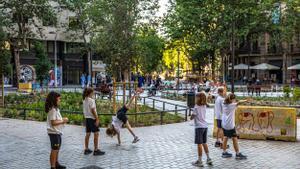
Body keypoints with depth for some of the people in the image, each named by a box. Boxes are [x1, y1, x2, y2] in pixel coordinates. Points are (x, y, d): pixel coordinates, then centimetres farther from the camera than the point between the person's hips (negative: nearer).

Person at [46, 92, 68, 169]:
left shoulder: (56, 108, 12)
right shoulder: (52, 109, -19)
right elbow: (53, 122, -24)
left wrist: (62, 120, 2)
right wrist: (63, 121, -16)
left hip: (57, 132, 10)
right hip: (54, 133, -10)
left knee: (57, 149, 20)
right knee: (54, 150, -2)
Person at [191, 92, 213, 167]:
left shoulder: (196, 107, -14)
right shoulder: (204, 106, 7)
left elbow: (192, 117, -12)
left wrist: (192, 116, 8)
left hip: (199, 127, -7)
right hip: (205, 126, 7)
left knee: (199, 144, -1)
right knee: (204, 143, 17)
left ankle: (199, 161, 4)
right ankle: (208, 159, 21)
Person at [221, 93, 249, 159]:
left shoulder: (224, 105, 4)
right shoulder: (232, 105, -14)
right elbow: (239, 102, -21)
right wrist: (246, 100, -17)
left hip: (224, 124, 7)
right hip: (230, 125, -7)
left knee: (225, 137, 14)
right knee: (234, 138, 0)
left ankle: (224, 152, 19)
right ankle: (238, 154, 5)